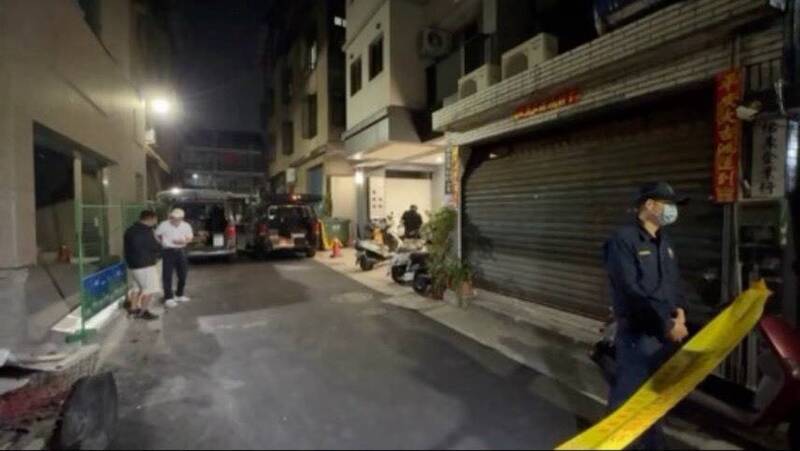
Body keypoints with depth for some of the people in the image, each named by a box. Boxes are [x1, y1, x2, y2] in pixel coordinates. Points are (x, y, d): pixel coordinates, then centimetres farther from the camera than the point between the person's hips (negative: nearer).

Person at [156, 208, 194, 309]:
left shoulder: (186, 225, -1)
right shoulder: (164, 225, -9)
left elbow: (190, 237, 4)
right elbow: (156, 236, 4)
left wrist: (183, 241, -14)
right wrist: (163, 242, -6)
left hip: (181, 251, 4)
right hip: (168, 251, -4)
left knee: (183, 274, 10)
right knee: (167, 275, -3)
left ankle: (179, 295, 28)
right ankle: (168, 298, 4)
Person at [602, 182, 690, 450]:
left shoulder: (665, 242, 11)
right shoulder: (623, 241, -16)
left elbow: (675, 281, 16)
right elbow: (631, 292, -21)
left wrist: (679, 310, -3)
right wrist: (666, 323, -18)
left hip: (666, 332, 8)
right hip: (638, 335, -8)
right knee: (627, 396, 3)